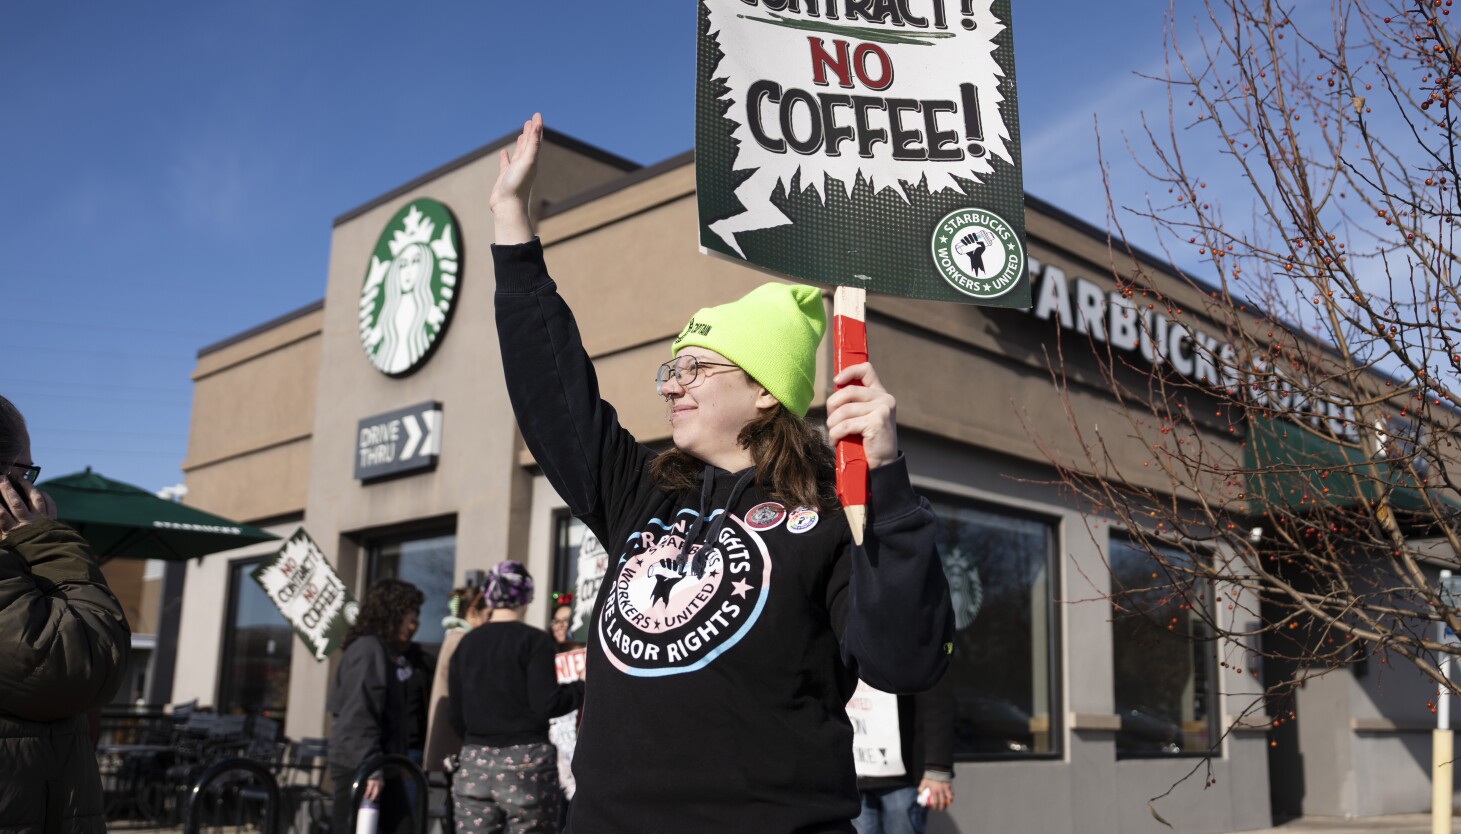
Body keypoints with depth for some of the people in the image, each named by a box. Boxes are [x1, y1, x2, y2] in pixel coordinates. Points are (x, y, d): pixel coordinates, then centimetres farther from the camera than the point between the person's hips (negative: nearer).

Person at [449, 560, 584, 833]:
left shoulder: (466, 643, 7)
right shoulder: (533, 640, -6)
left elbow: (455, 714, 11)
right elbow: (546, 705, -12)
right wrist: (583, 687, 3)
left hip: (474, 762, 4)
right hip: (525, 762, -4)